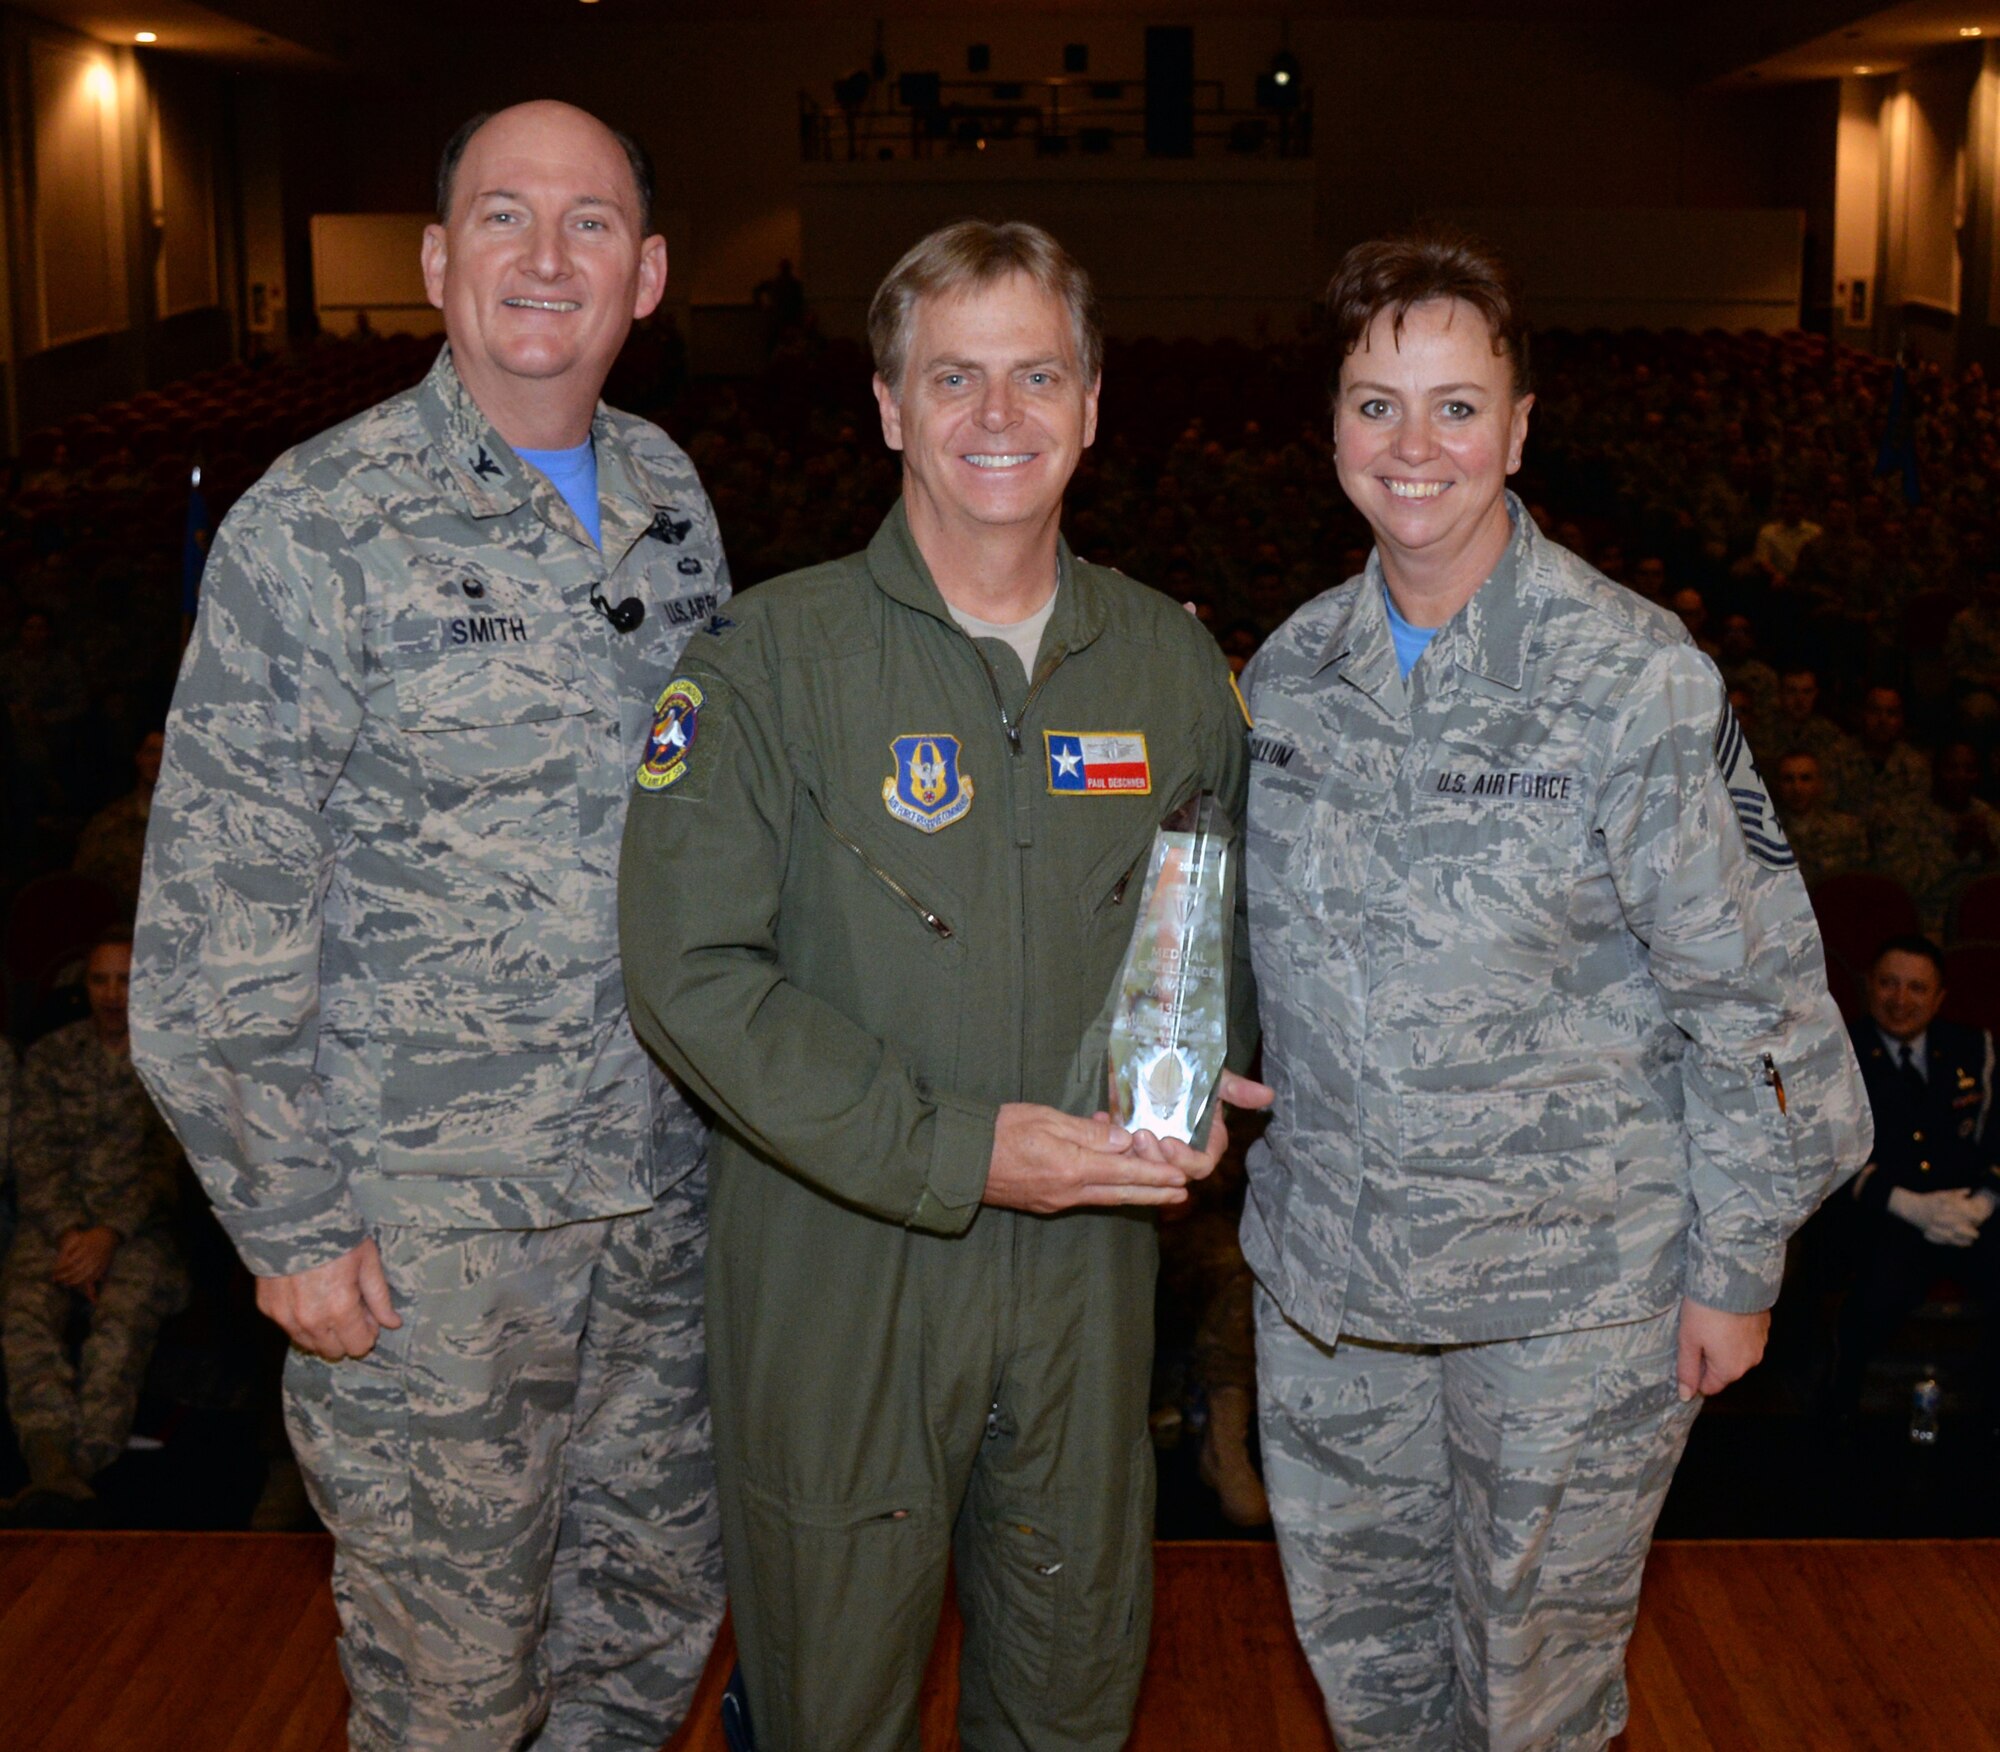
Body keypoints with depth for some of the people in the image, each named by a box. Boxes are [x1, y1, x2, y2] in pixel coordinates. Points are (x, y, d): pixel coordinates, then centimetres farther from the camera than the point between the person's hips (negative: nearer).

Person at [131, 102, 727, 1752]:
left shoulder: (673, 499, 6)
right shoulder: (316, 525, -11)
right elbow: (221, 919, -11)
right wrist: (291, 1221, -11)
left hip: (663, 1186, 5)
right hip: (425, 1224, -5)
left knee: (661, 1605, 19)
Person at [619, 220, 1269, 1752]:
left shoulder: (1171, 661, 3)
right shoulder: (774, 658, -11)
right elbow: (693, 973, -16)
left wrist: (1204, 1079, -4)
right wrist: (950, 1150, -20)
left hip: (1090, 1253, 4)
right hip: (838, 1262, -3)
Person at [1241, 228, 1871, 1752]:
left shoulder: (1636, 679, -15)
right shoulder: (1294, 668, 1)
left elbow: (1747, 990, -11)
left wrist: (1736, 1266, -8)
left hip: (1572, 1289, -4)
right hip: (1329, 1274, 5)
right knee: (1357, 1629, 20)